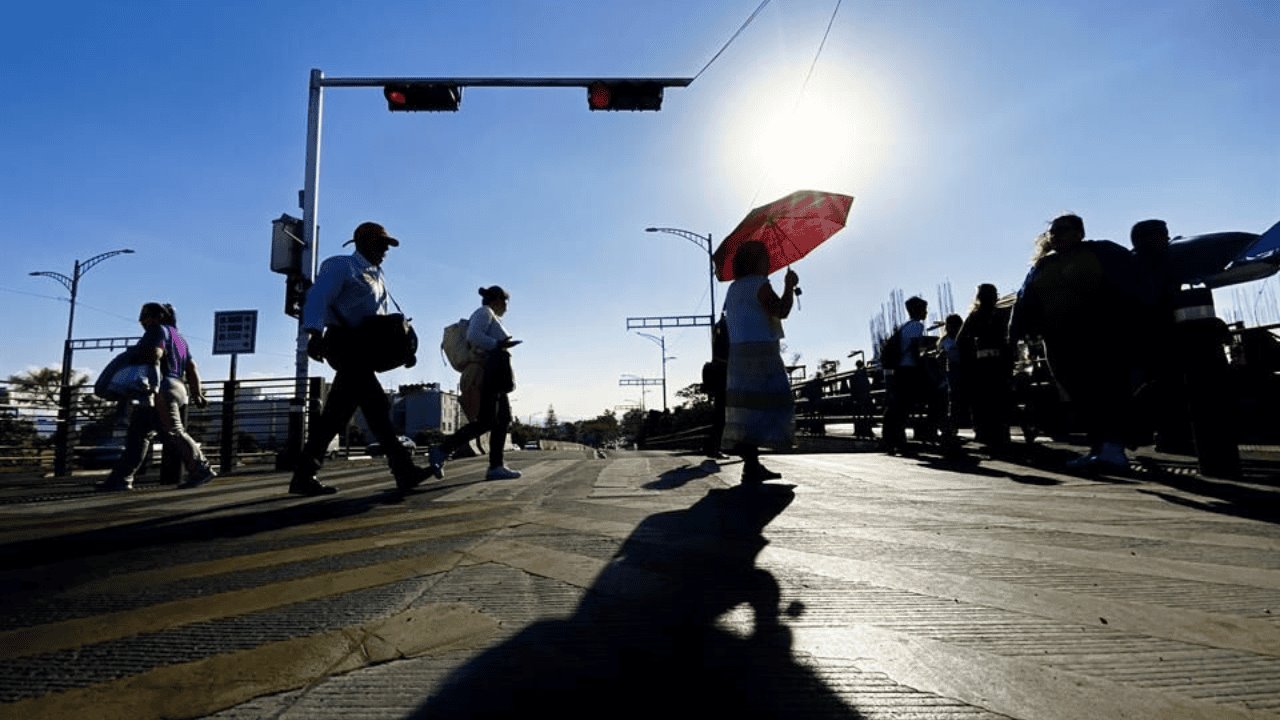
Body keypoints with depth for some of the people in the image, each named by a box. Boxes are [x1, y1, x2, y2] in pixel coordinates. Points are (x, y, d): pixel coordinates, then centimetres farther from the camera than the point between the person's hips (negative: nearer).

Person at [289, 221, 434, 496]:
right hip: (344, 341, -8)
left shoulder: (377, 276, 25)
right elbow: (318, 298, -12)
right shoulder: (341, 265, 1)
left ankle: (304, 475, 10)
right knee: (376, 404, -15)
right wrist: (315, 333, -28)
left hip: (363, 347, 8)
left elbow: (381, 316, 19)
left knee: (339, 409, 5)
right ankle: (403, 468, -15)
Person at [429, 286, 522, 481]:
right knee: (485, 421, -16)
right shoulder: (484, 312, -1)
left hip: (494, 377, 11)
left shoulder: (491, 318, 26)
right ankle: (442, 451, -14)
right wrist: (498, 345, -16)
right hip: (487, 374, -11)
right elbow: (473, 336, -18)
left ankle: (496, 466, -3)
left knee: (503, 419, 3)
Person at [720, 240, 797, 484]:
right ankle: (751, 466, -13)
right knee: (765, 404, -8)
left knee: (745, 405, 7)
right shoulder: (759, 284, -6)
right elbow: (781, 311, -14)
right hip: (761, 351, -9)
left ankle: (752, 465, 9)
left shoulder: (733, 289, 21)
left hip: (738, 352, 9)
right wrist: (789, 286, 1)